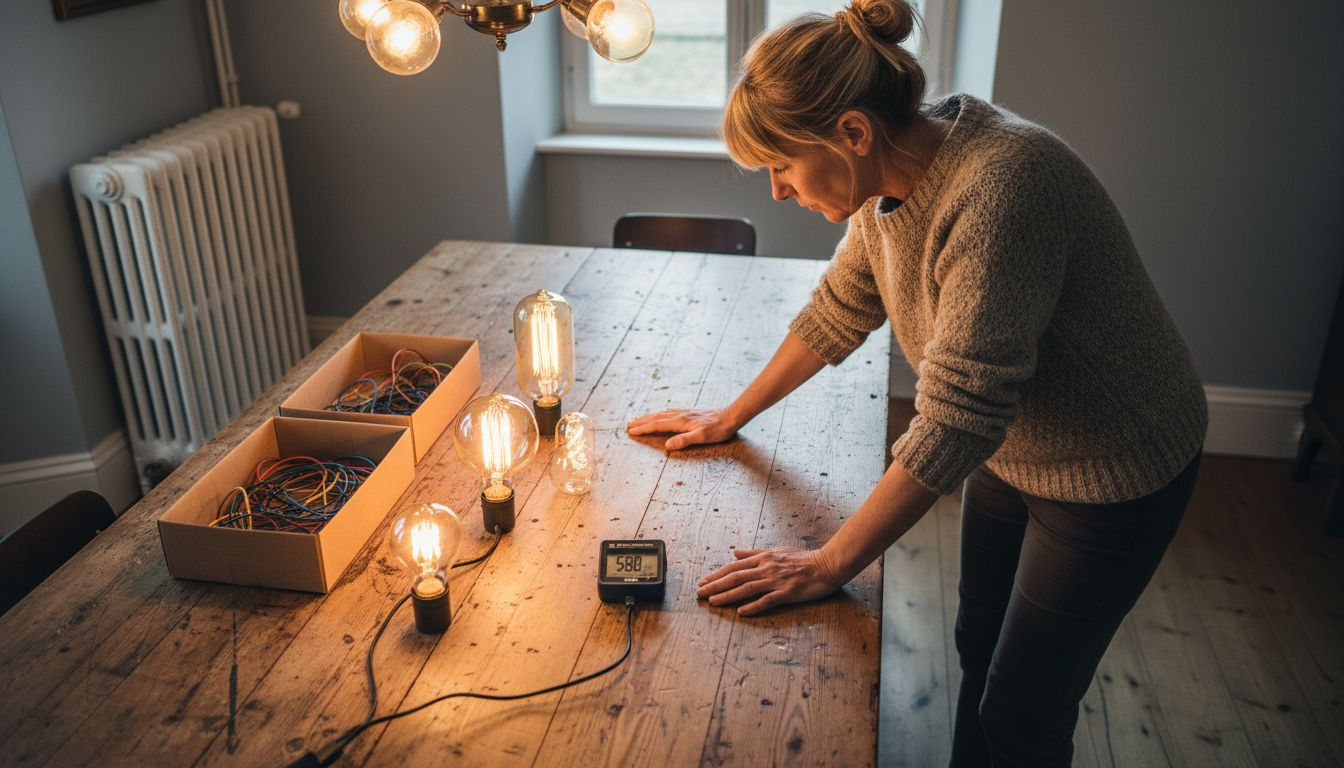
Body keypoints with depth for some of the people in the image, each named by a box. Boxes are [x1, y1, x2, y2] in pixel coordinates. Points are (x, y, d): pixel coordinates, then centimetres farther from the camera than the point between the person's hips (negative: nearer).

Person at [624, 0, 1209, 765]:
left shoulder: (999, 186, -36)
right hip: (1007, 452, 7)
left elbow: (955, 418, -35)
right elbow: (840, 309, 6)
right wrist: (729, 418, 10)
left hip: (1113, 473, -7)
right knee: (979, 652, 23)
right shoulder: (887, 180, -10)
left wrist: (831, 563, -26)